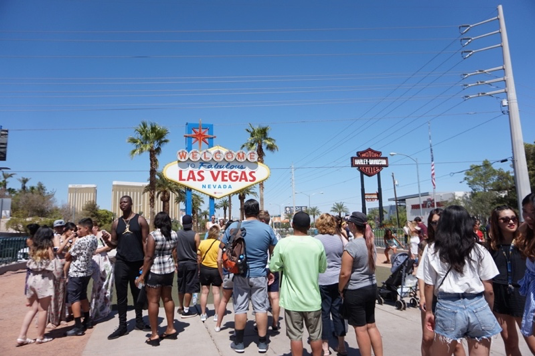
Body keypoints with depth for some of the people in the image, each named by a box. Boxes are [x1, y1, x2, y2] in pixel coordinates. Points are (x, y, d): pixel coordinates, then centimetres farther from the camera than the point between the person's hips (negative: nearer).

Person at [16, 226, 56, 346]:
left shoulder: (33, 248, 9)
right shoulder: (48, 249, -9)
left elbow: (31, 264, 12)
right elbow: (54, 266, -8)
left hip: (32, 278, 7)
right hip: (44, 280, -6)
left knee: (33, 309, 16)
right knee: (42, 309, 5)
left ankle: (21, 337, 13)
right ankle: (40, 337, 14)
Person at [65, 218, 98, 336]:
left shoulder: (80, 241, -22)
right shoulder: (94, 239, 2)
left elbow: (67, 256, -9)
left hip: (76, 273, -8)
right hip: (87, 271, 8)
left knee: (74, 298, -2)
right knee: (83, 296, 20)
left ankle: (78, 327, -2)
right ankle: (86, 321, 30)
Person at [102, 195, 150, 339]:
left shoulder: (140, 220, -2)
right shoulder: (116, 222, 8)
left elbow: (145, 242, -5)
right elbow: (114, 244, 11)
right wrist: (107, 239, -12)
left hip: (138, 262, -2)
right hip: (121, 262, 3)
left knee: (138, 293, 12)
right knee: (121, 295, 6)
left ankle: (139, 321, 26)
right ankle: (122, 325, 15)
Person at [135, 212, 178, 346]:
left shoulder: (153, 235, -14)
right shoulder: (174, 234, 3)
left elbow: (148, 257, -16)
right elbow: (174, 253, 9)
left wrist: (142, 275, -10)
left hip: (155, 271, -6)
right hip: (169, 270, 6)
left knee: (153, 301, 2)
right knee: (167, 298, 17)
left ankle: (154, 335, 7)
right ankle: (170, 329, 26)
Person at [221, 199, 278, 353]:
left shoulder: (233, 227, -7)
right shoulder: (267, 228, -6)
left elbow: (222, 246, 4)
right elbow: (274, 252, 4)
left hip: (240, 274, 0)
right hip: (260, 274, 0)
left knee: (240, 308, 9)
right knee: (261, 308, 8)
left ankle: (239, 343, 20)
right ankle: (262, 343, 18)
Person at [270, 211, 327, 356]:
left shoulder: (283, 243, -11)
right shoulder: (317, 244, -8)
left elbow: (273, 267, -2)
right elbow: (323, 268, 4)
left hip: (292, 299, -1)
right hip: (312, 298, 1)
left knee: (295, 335, 10)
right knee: (315, 335, 17)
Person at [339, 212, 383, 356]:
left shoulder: (351, 246, -20)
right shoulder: (371, 243, 5)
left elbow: (345, 273, -19)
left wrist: (340, 290, -5)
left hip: (355, 291, -8)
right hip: (371, 287, 8)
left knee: (361, 329, 4)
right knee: (371, 325, 17)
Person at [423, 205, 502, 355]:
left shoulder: (433, 251, 1)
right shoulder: (480, 251, 3)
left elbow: (429, 286, 3)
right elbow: (488, 289, 3)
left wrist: (429, 310, 17)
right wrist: (489, 312, 19)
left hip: (449, 308, -1)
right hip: (478, 307, 2)